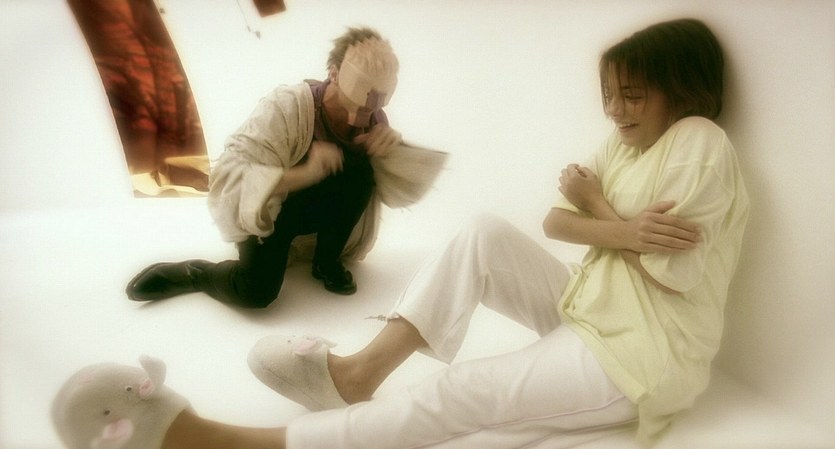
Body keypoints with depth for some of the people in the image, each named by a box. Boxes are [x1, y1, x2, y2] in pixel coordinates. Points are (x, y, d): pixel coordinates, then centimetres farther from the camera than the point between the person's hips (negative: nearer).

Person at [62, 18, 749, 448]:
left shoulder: (701, 142, -12)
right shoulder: (625, 143, 12)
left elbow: (668, 266, -19)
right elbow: (556, 221, 2)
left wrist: (593, 205, -7)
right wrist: (624, 229, -18)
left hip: (643, 350, -8)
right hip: (591, 308, 8)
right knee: (486, 235, -12)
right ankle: (361, 372, -17)